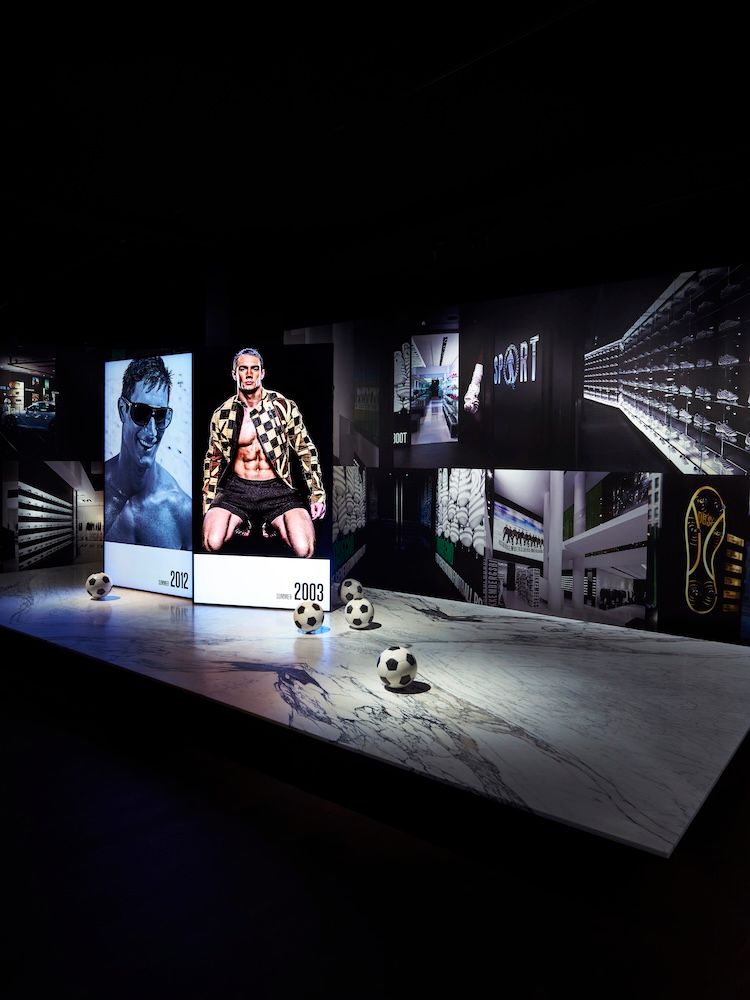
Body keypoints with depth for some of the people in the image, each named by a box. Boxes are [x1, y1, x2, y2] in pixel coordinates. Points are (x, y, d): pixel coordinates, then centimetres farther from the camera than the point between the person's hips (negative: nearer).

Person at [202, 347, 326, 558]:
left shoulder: (284, 406, 1)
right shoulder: (222, 414, 6)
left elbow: (306, 450, 7)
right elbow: (213, 461, 16)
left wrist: (317, 494, 1)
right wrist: (208, 505, 12)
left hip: (277, 489, -1)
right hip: (237, 489, 1)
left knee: (304, 549, -25)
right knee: (212, 544, -27)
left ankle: (271, 527, 7)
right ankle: (242, 525, 6)